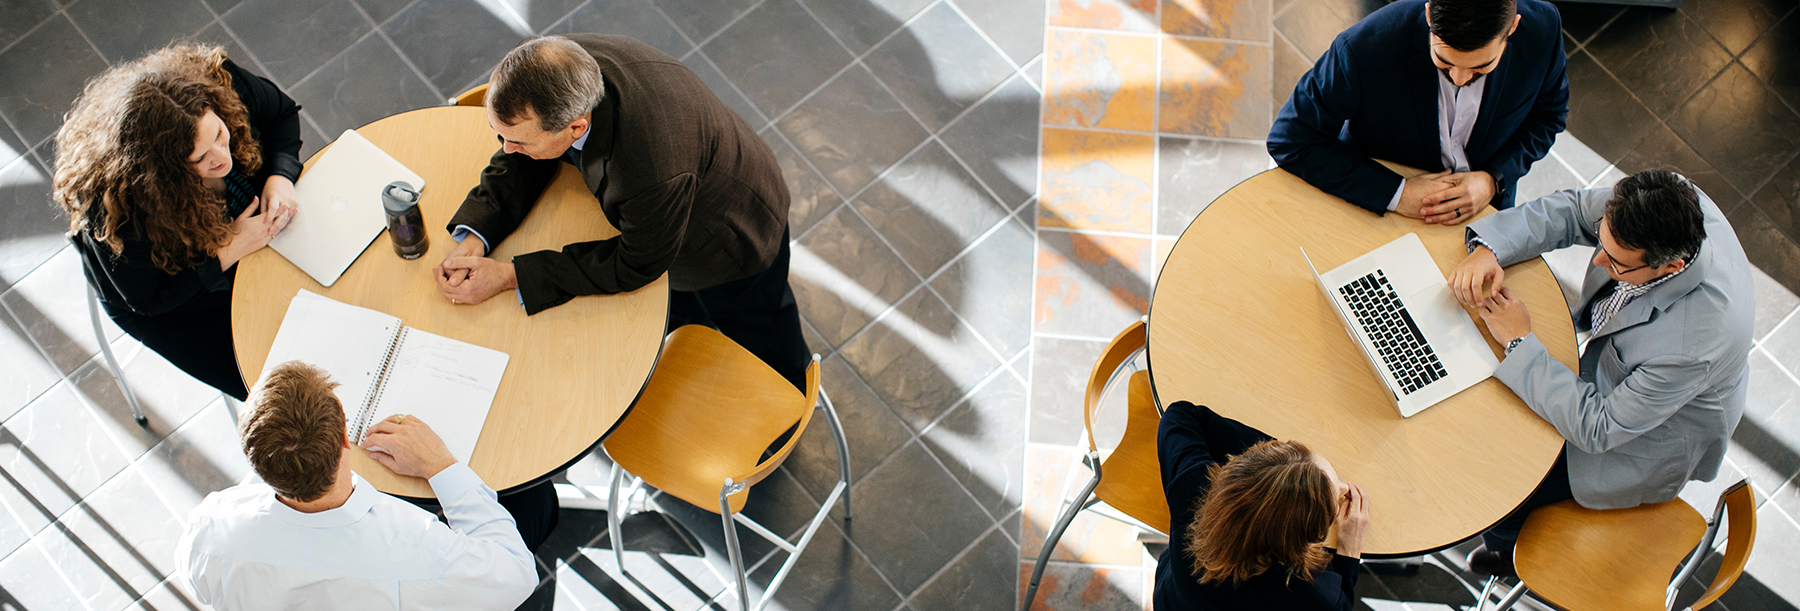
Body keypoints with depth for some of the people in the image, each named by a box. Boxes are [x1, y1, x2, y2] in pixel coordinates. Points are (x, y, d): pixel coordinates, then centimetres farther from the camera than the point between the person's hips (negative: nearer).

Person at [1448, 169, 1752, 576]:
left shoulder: (1700, 339, -44)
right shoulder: (1662, 204, -28)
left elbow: (1597, 429, -34)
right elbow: (1573, 210, -10)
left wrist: (1521, 342, -32)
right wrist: (1488, 249, -27)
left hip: (1645, 441, -7)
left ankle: (1514, 539, 36)